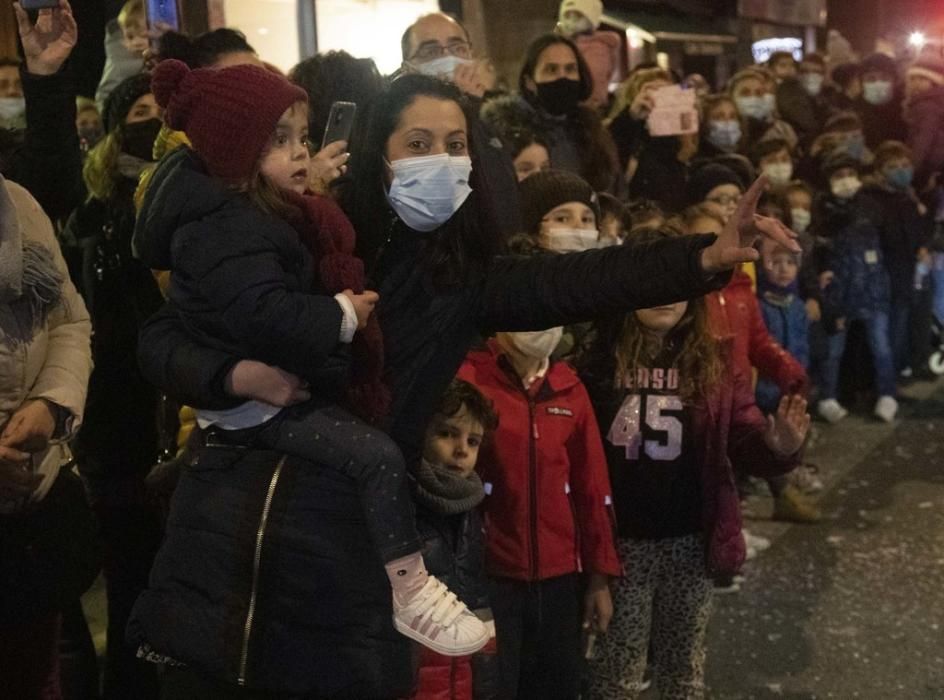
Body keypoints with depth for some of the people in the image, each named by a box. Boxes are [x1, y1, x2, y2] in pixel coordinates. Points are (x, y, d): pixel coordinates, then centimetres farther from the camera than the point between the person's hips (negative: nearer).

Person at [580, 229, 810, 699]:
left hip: (691, 540, 2)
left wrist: (778, 447, -25)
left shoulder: (714, 362, -2)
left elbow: (747, 446, -3)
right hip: (619, 540, -2)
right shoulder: (598, 359, -10)